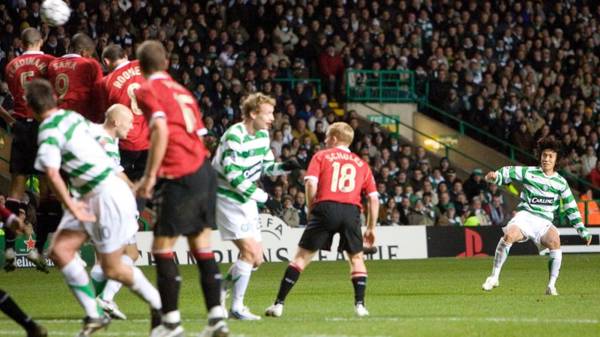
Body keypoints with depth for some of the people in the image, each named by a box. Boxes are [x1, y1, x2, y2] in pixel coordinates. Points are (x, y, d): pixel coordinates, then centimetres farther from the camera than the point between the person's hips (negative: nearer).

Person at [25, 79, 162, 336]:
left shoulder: (49, 132, -18)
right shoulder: (73, 116, 8)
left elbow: (52, 173, -31)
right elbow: (100, 139, 23)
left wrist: (71, 207, -24)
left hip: (108, 196, -9)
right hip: (91, 196, 9)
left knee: (112, 269, 2)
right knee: (60, 251, 1)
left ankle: (160, 306, 20)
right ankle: (94, 315, 3)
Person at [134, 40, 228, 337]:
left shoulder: (148, 90, -3)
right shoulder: (181, 91, 20)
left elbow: (161, 131, -17)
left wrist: (150, 176, -15)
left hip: (180, 177, -7)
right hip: (204, 170, 7)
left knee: (162, 247, 1)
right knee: (201, 246, 10)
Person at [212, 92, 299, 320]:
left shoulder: (263, 135, 6)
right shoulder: (234, 136, -21)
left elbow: (267, 166, 16)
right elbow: (233, 175, -27)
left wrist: (284, 167, -6)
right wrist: (261, 195, -26)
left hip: (247, 201, 9)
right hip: (227, 198, -9)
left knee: (256, 259, 7)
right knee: (249, 251, -16)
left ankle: (221, 288, 26)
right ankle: (237, 307, -9)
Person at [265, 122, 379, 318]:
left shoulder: (321, 156, 15)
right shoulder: (361, 164, 22)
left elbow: (311, 184, -2)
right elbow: (373, 199, 15)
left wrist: (311, 211, 11)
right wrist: (371, 228, 21)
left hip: (325, 207, -2)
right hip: (352, 210, 2)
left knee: (302, 256, 4)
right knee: (356, 258, 19)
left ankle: (279, 304, 2)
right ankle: (360, 305, 5)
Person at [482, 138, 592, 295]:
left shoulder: (560, 182, 11)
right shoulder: (529, 172, 5)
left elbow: (571, 208, 16)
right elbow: (508, 173, 4)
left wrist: (582, 230, 14)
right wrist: (495, 176, -20)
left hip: (544, 222, 1)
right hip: (525, 216, -1)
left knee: (555, 241, -30)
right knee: (509, 235, -32)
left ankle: (551, 286, -19)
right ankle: (494, 277, -20)